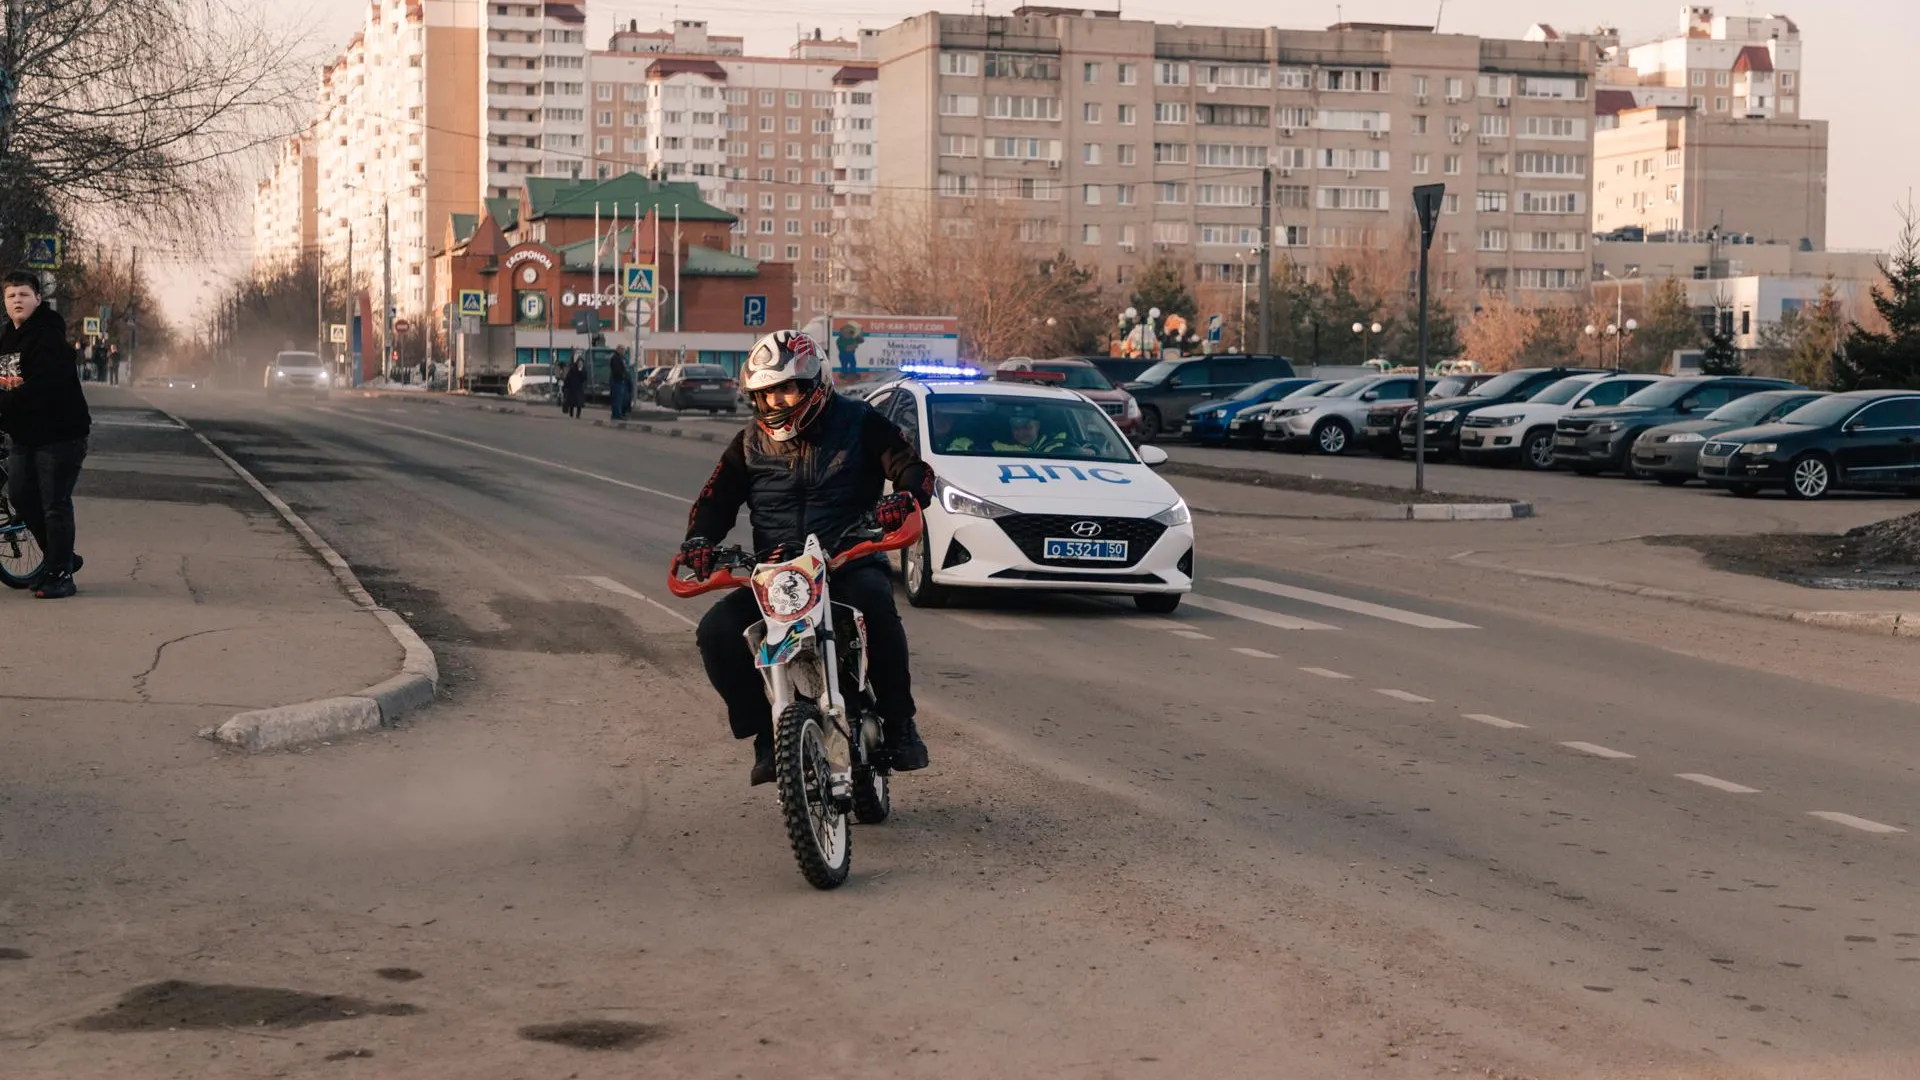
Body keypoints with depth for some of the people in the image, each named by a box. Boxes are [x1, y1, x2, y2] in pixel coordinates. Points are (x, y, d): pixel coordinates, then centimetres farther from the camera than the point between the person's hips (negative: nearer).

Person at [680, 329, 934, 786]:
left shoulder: (858, 423, 2)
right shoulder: (750, 443, 11)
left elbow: (915, 469, -4)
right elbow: (716, 499, 13)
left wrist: (903, 499, -27)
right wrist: (698, 543, -8)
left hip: (851, 564, -3)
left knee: (876, 603, -38)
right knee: (716, 632, -21)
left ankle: (898, 724, -22)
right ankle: (766, 734, -3)